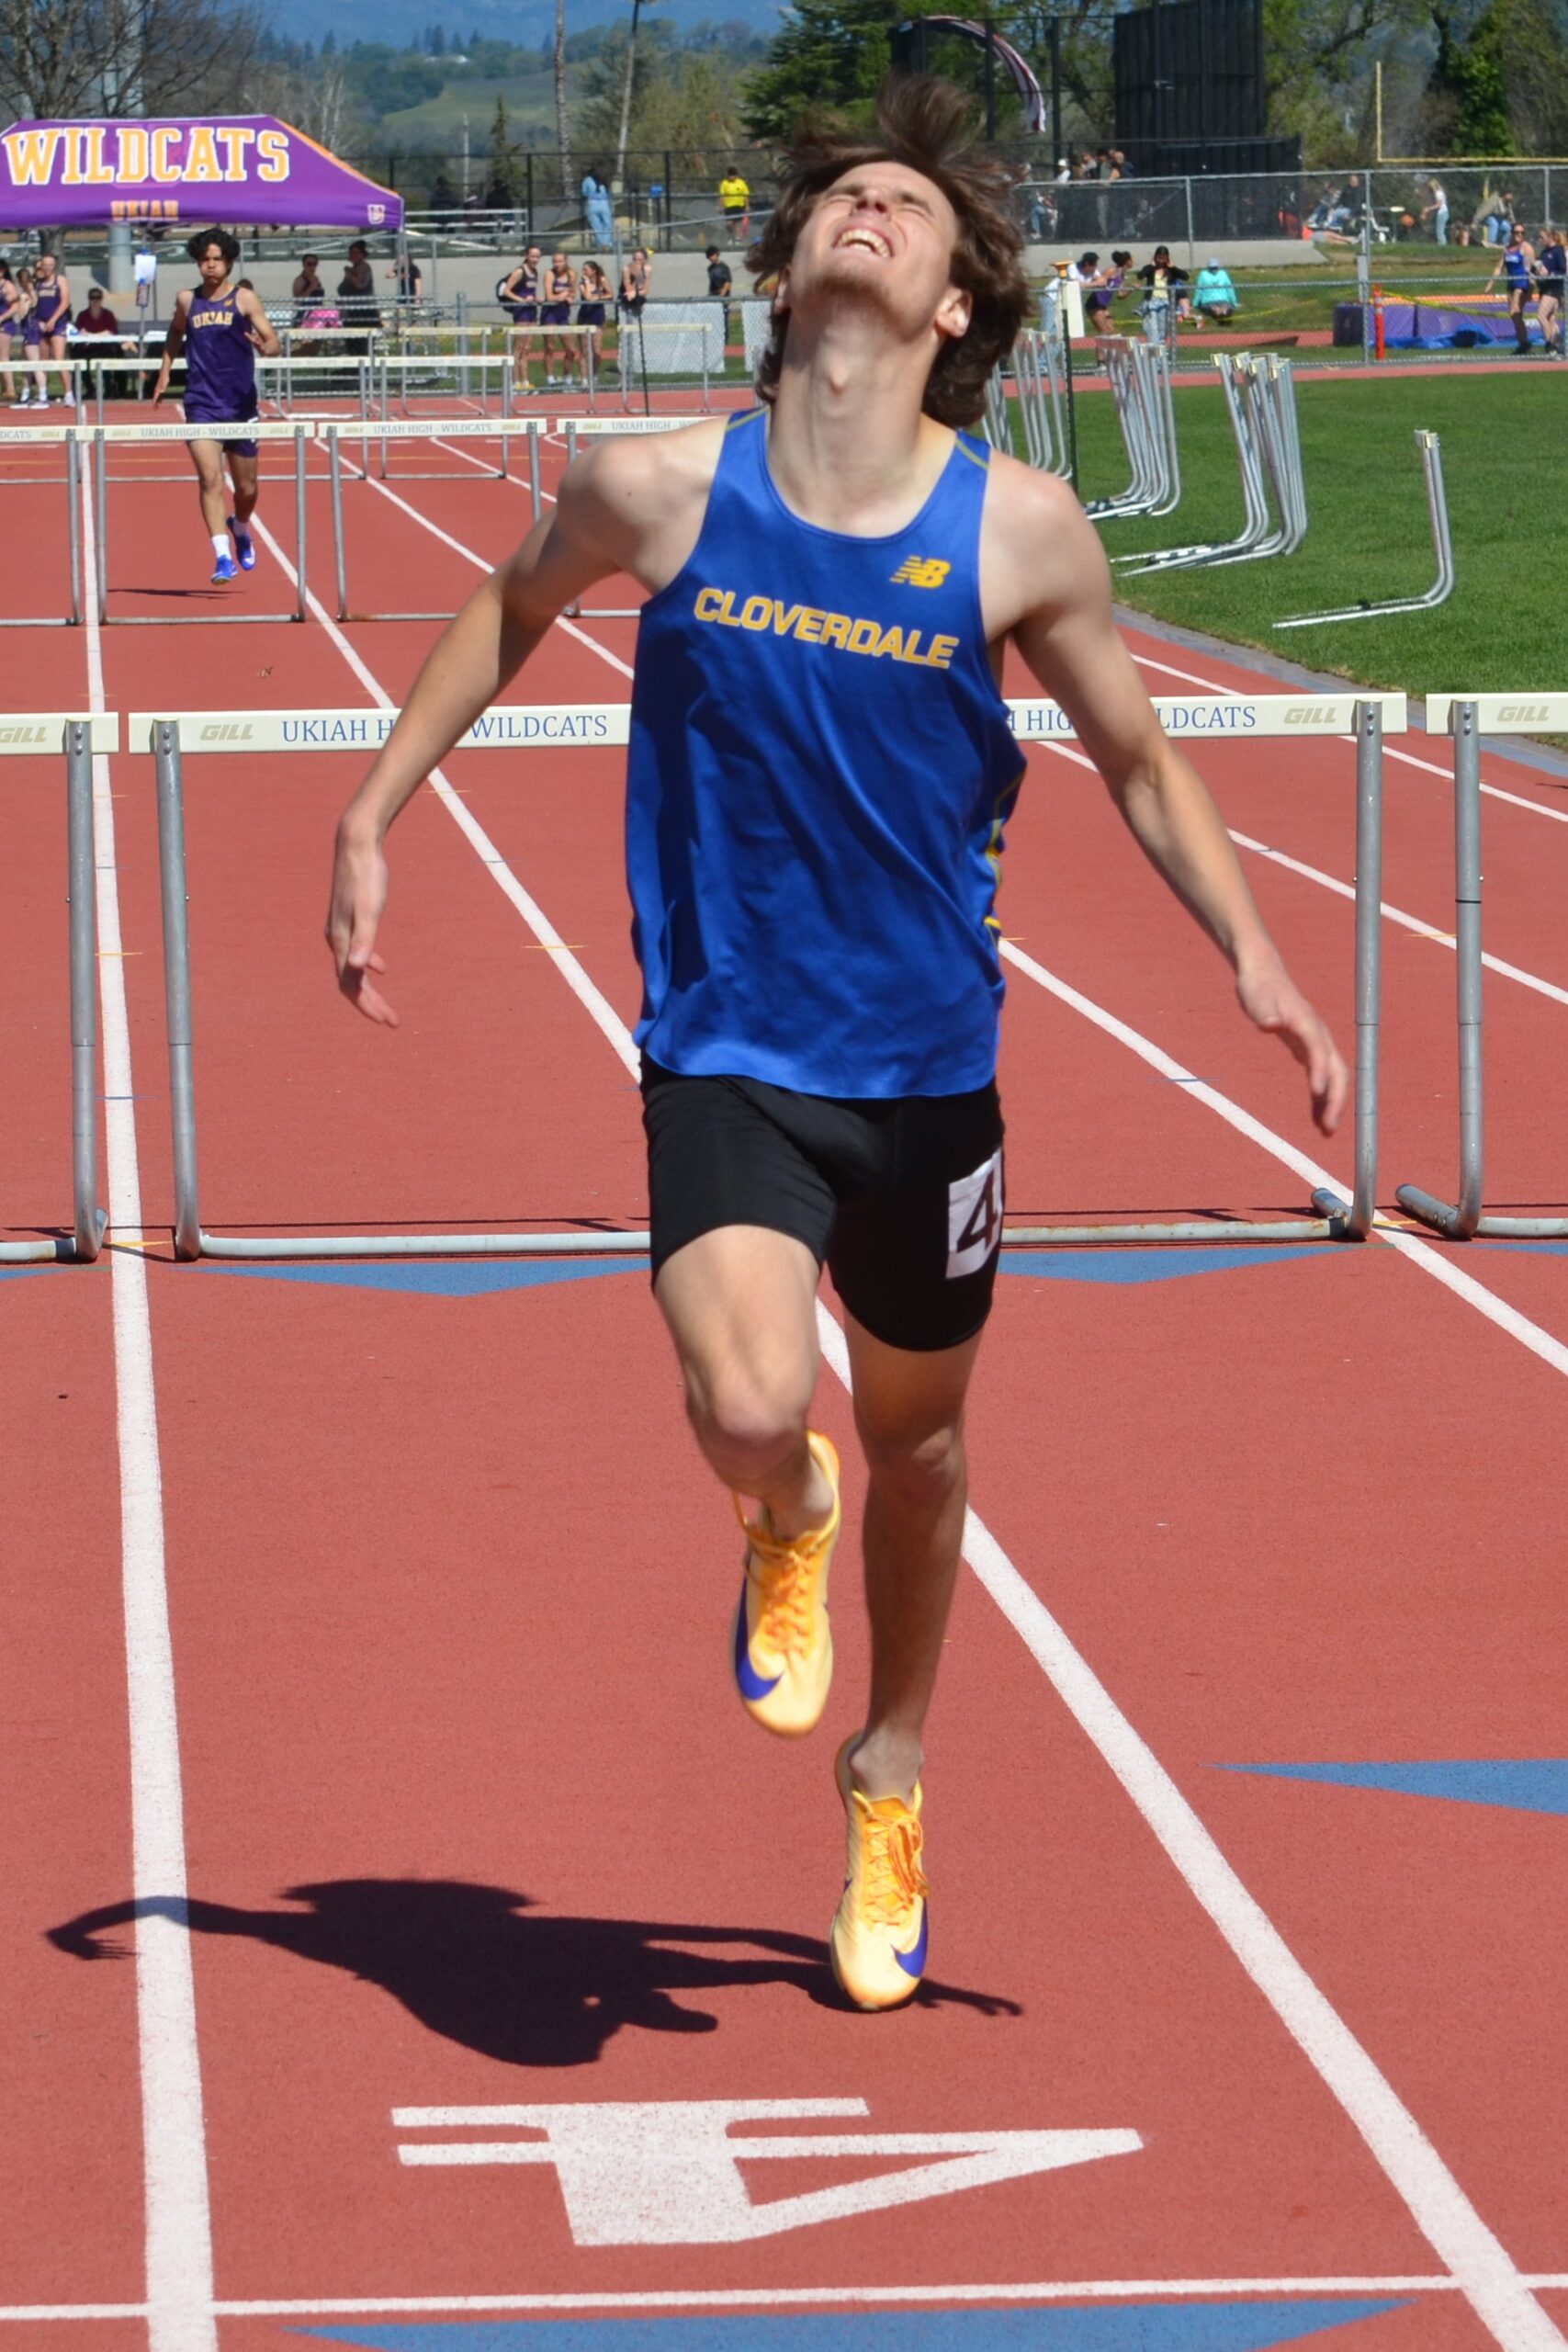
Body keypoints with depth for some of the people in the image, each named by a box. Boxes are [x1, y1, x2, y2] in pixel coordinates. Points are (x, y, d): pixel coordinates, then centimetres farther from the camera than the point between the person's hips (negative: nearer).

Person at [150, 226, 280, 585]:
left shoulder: (244, 299, -2)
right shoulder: (187, 300, 5)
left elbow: (272, 341, -7)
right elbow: (176, 333, 25)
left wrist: (265, 348, -29)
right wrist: (165, 370, 18)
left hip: (240, 404, 0)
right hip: (201, 404, 0)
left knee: (246, 487, 11)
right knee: (210, 478, -17)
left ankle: (240, 529, 44)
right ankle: (223, 558, -20)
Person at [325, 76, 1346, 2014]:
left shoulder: (1021, 529, -10)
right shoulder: (661, 489, -10)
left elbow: (1137, 761, 5)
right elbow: (515, 605, 12)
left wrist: (1251, 955, -6)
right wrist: (372, 817, 11)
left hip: (926, 1065, 1)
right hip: (724, 1055, -1)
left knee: (917, 1438, 17)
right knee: (750, 1407, -24)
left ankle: (890, 1779, 43)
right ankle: (786, 1527, 15)